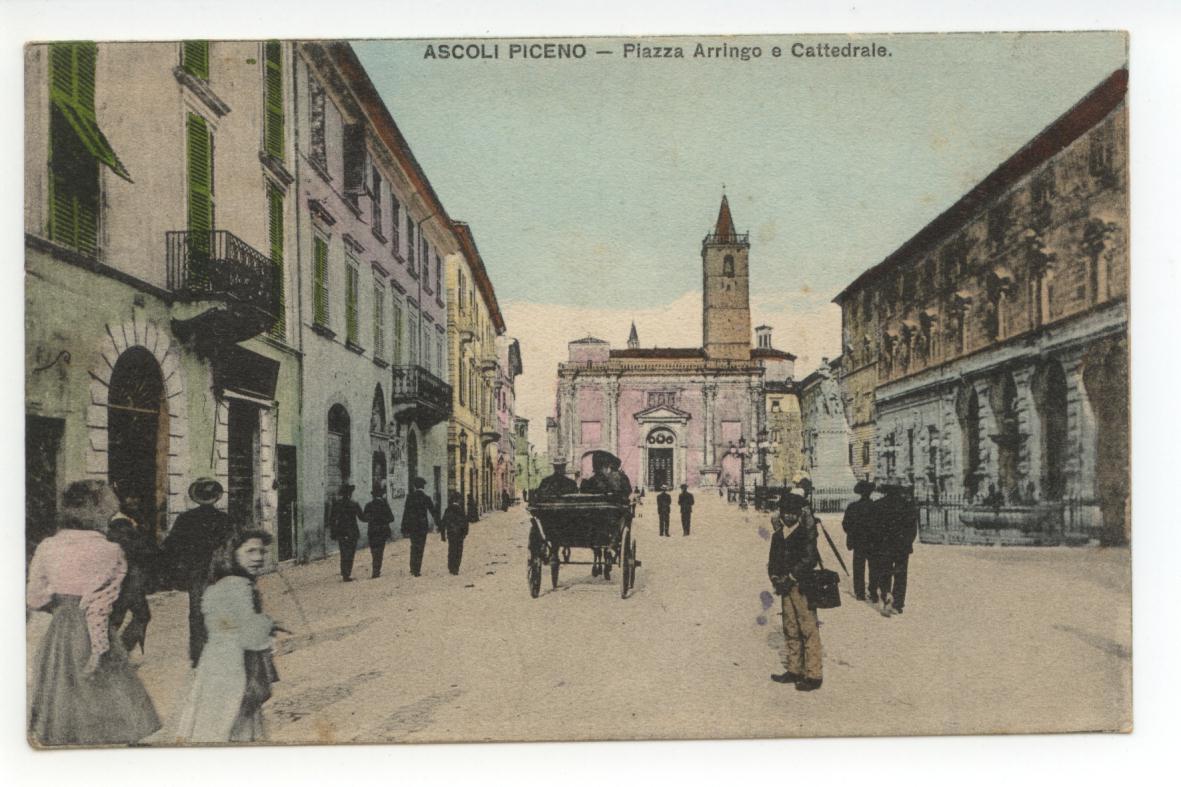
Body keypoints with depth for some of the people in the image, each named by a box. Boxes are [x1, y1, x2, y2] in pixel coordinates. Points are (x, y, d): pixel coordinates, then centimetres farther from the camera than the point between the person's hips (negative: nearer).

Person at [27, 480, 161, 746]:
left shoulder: (46, 547, -1)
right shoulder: (110, 551, -13)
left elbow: (35, 599, 5)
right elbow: (98, 605, -16)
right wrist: (99, 648, -9)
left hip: (58, 634, 5)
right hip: (90, 635, -5)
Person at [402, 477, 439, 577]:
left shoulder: (410, 497, -1)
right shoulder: (426, 498, -7)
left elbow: (405, 513, -1)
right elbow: (434, 512, -4)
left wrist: (404, 528, 3)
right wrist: (438, 524, 5)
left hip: (411, 526, 2)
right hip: (422, 526, -2)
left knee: (413, 547, 18)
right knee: (420, 548, 3)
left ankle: (412, 569, 19)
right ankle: (417, 571, 1)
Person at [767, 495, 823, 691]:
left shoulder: (805, 533, -9)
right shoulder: (778, 535, 11)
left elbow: (809, 559, -16)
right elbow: (772, 560, 14)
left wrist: (791, 578, -14)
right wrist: (775, 577, -3)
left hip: (803, 586, -7)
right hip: (786, 586, 7)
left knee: (809, 630, -5)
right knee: (790, 630, 13)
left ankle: (813, 675, -1)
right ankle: (794, 670, 23)